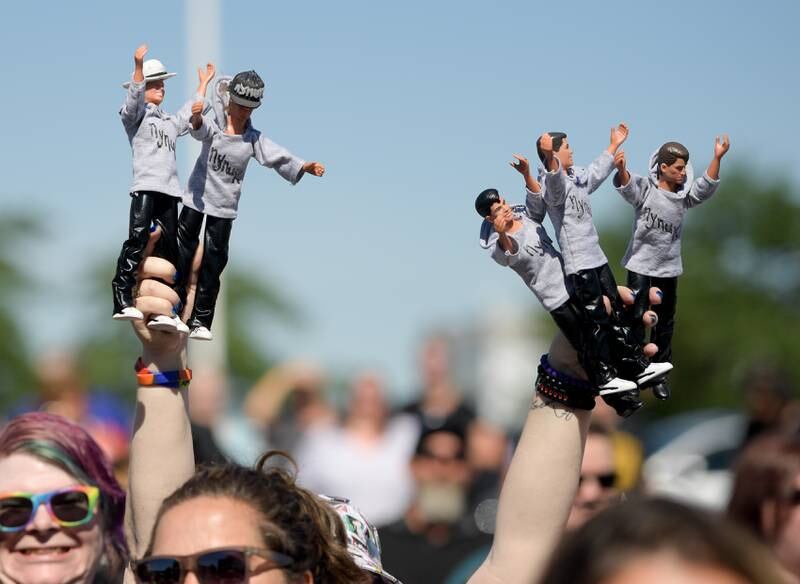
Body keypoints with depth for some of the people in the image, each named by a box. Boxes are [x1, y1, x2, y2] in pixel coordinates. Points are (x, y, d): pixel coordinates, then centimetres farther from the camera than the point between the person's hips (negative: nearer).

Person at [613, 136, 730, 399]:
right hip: (640, 265, -4)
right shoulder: (644, 188, -12)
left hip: (668, 268, 4)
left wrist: (717, 158, -33)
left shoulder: (685, 195, -2)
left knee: (665, 323, 12)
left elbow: (707, 186, -17)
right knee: (636, 318, 3)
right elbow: (626, 185, -32)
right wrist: (620, 169, -56)